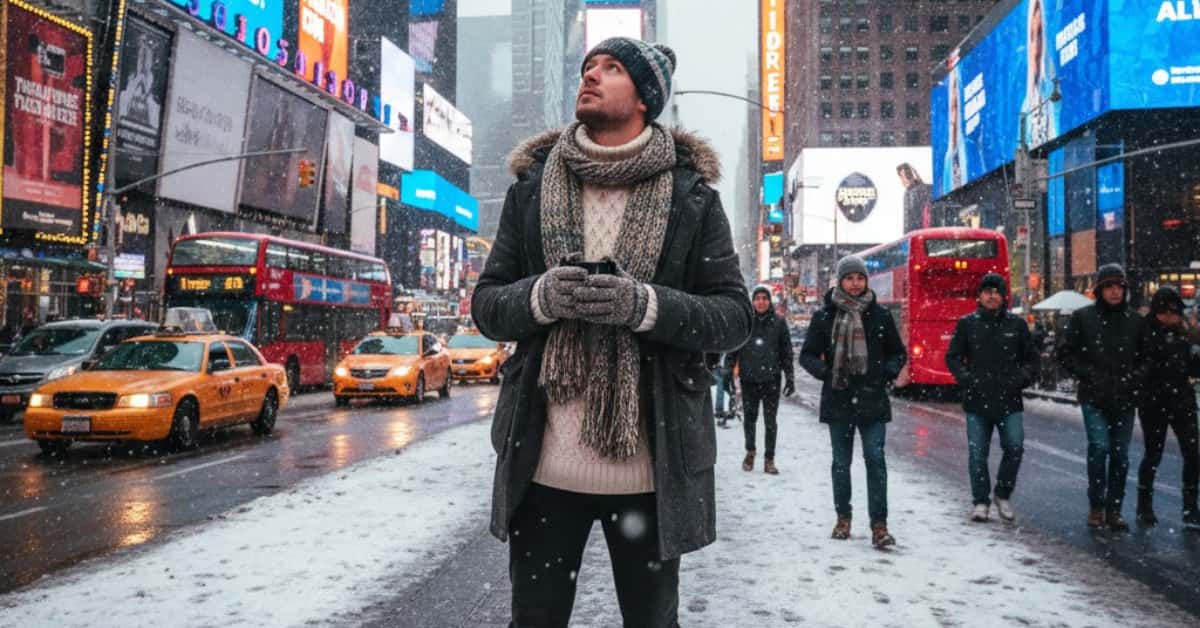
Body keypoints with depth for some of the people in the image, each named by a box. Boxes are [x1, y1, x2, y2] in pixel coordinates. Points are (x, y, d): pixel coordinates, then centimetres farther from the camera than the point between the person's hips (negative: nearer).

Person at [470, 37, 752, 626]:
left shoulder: (691, 196, 0)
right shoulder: (531, 187, 6)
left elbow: (734, 317, -2)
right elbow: (486, 304, 7)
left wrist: (643, 305, -20)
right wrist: (541, 296, -16)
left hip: (651, 466, -1)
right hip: (543, 462, 2)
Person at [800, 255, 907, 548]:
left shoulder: (880, 316, 5)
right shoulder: (824, 317, 3)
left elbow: (898, 352, 14)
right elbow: (807, 355, 7)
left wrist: (889, 371, -6)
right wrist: (825, 372, -11)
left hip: (873, 400, 0)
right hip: (838, 400, 1)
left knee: (876, 459, -8)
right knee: (841, 461, 10)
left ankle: (879, 524, -5)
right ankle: (843, 517, 25)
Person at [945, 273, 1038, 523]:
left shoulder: (1017, 324, 9)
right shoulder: (967, 324, 6)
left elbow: (1031, 358, 16)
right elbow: (953, 357, 9)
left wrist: (1021, 379, -1)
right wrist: (966, 379, -6)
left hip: (1009, 401, 1)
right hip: (977, 401, 0)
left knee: (1014, 448, -8)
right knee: (977, 453, 1)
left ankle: (1003, 496, 14)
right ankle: (980, 501, 15)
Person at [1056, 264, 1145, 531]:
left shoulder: (1135, 321, 9)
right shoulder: (1083, 317, 1)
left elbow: (1144, 358, 17)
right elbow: (1066, 354, 2)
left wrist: (1134, 378, -1)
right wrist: (1090, 376, -8)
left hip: (1124, 399, 3)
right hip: (1094, 398, -3)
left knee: (1120, 454, 4)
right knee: (1099, 446, -14)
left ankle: (1114, 510, 15)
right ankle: (1096, 506, 1)